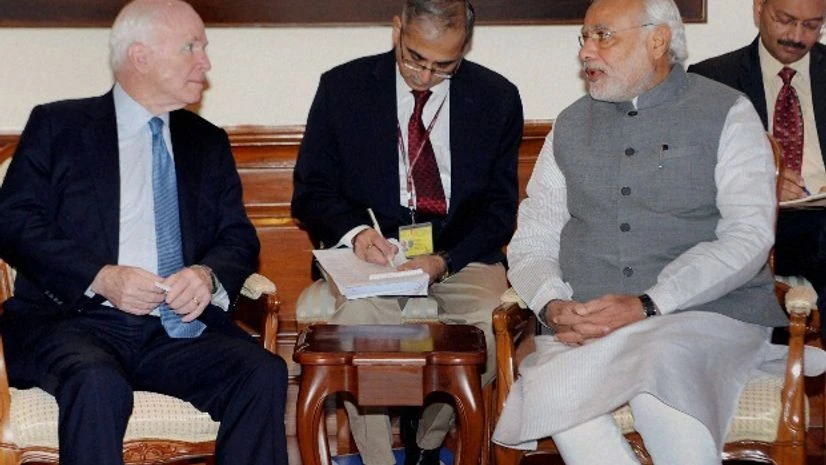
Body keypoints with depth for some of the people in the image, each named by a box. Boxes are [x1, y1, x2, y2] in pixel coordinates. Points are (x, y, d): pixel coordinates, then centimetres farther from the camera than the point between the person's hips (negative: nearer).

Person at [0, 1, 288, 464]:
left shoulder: (209, 142, 21)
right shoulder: (57, 126, 9)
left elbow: (239, 237, 14)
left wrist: (209, 275, -10)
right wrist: (101, 277, -15)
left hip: (181, 327, 3)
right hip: (73, 317, -3)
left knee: (264, 374, -24)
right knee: (98, 383, -36)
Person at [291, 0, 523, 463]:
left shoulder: (498, 98, 3)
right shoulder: (342, 87, 1)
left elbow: (500, 208, 4)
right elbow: (310, 191, 4)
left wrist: (446, 260, -14)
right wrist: (354, 230, -18)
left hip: (461, 251, 1)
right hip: (371, 247, -1)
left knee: (490, 326, -29)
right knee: (358, 318, -33)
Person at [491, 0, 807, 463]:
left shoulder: (726, 114, 6)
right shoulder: (571, 126, 18)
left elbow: (749, 236, -6)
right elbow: (531, 242, 16)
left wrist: (649, 304, -17)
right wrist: (552, 306, -7)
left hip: (708, 314, -3)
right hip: (586, 323, 3)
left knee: (660, 377, -37)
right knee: (550, 392, -30)